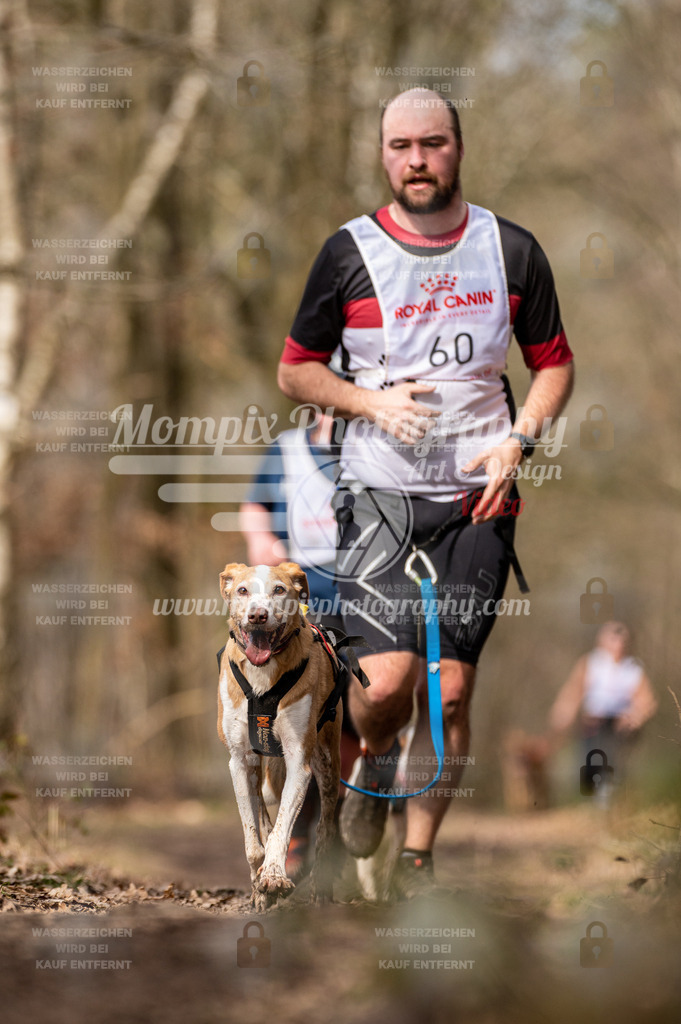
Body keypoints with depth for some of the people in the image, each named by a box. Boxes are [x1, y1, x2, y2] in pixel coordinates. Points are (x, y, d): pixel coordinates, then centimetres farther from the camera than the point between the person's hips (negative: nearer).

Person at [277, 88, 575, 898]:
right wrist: (372, 402, -11)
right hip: (378, 492, -2)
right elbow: (295, 371, 6)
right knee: (388, 681, -15)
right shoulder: (349, 252, -1)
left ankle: (418, 855, 16)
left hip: (477, 495, 2)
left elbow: (554, 363, 13)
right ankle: (373, 763, 20)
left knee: (449, 690, 0)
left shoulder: (511, 250, 3)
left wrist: (517, 441, -5)